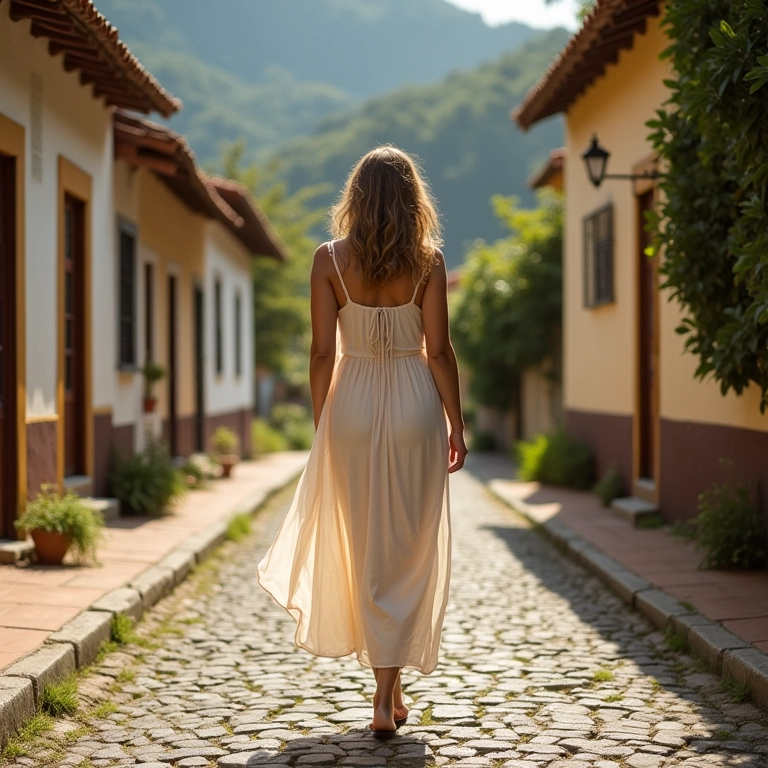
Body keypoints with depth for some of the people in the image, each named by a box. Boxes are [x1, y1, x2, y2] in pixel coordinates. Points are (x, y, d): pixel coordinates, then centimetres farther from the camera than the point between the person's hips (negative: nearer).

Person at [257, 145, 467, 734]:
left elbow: (323, 353, -3)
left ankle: (388, 691, 18)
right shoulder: (428, 260, -4)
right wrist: (456, 425, 2)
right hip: (415, 404, -1)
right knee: (410, 550, 9)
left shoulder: (329, 259, -3)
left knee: (366, 549, 12)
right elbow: (438, 350, -6)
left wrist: (321, 426, 6)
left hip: (352, 404, 1)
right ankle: (388, 695, 8)